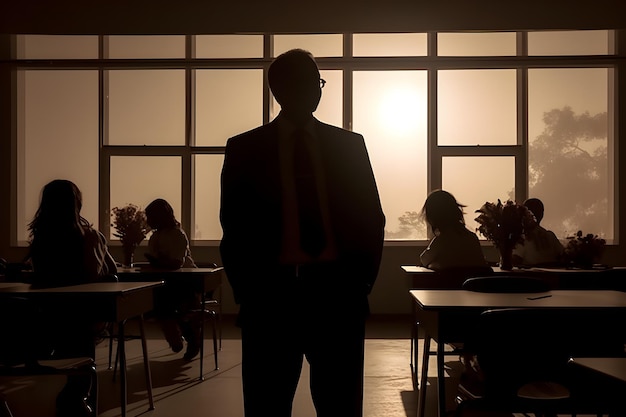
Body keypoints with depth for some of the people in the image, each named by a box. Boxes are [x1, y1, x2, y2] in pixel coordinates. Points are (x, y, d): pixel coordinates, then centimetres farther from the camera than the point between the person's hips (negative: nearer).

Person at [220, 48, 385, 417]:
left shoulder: (350, 145, 9)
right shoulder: (245, 149, 5)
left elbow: (371, 217, 9)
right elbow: (233, 225, 4)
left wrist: (361, 282, 1)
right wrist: (247, 292, -1)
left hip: (337, 290, 1)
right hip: (271, 292, -1)